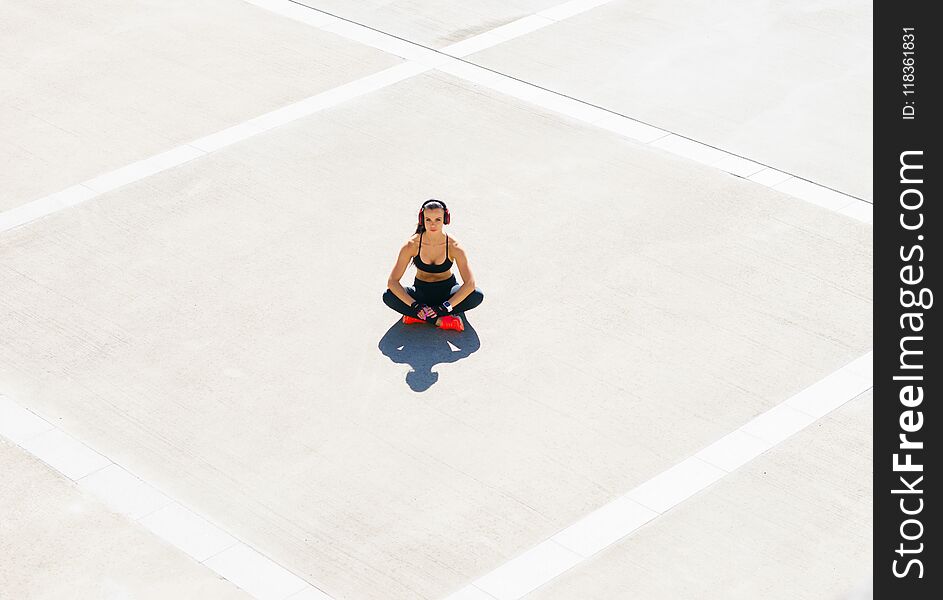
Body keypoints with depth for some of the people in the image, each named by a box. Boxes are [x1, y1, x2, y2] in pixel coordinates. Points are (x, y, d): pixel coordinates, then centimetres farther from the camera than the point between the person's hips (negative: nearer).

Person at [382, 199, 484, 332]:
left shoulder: (453, 246, -20)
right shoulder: (412, 245, -20)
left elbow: (470, 283, -26)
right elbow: (392, 281, -21)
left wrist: (445, 307, -35)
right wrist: (415, 306, -33)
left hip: (446, 291, 0)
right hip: (421, 291, 0)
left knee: (477, 296, -30)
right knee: (388, 297, -28)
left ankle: (418, 317, -26)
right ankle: (440, 321, -29)